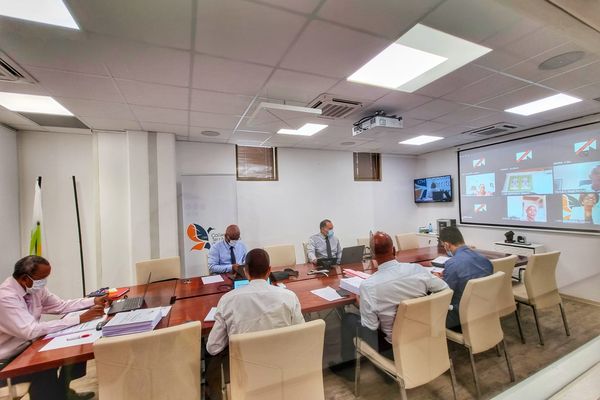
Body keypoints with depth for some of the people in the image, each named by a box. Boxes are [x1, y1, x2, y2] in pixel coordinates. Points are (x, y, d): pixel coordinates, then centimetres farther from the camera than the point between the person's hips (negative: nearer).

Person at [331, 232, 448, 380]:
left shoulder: (368, 285, -28)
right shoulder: (417, 269, -17)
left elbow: (370, 327, -20)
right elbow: (445, 289, -1)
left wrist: (361, 304, -3)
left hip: (394, 344, -4)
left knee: (348, 318, 15)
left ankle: (349, 365, 29)